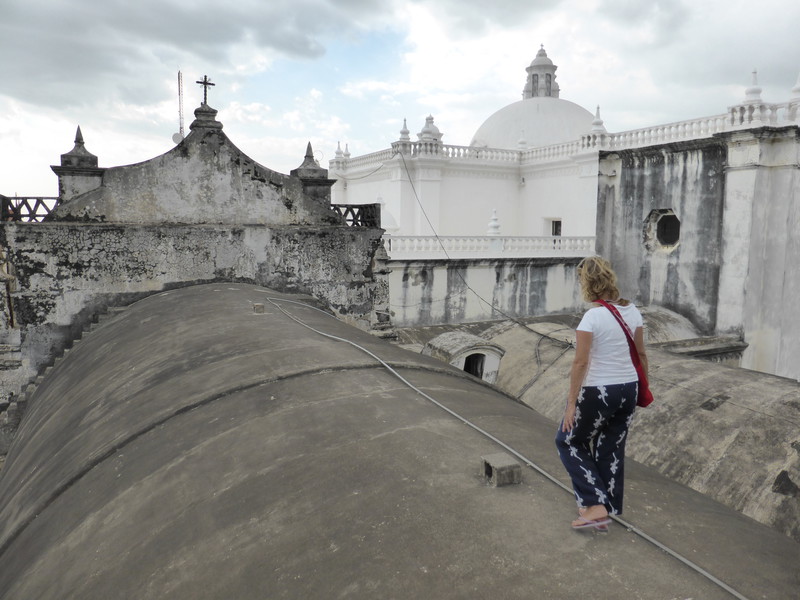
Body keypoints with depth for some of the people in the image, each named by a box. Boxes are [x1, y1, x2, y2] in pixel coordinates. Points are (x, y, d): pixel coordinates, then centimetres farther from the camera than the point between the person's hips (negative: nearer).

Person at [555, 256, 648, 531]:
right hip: (628, 389, 7)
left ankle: (596, 505, 8)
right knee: (612, 450, 18)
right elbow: (641, 355, 9)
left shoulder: (592, 317, -19)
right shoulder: (632, 311, 1)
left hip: (598, 392, -7)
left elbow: (581, 363, -18)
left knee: (569, 442, 15)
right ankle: (603, 515, 29)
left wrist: (571, 403, -13)